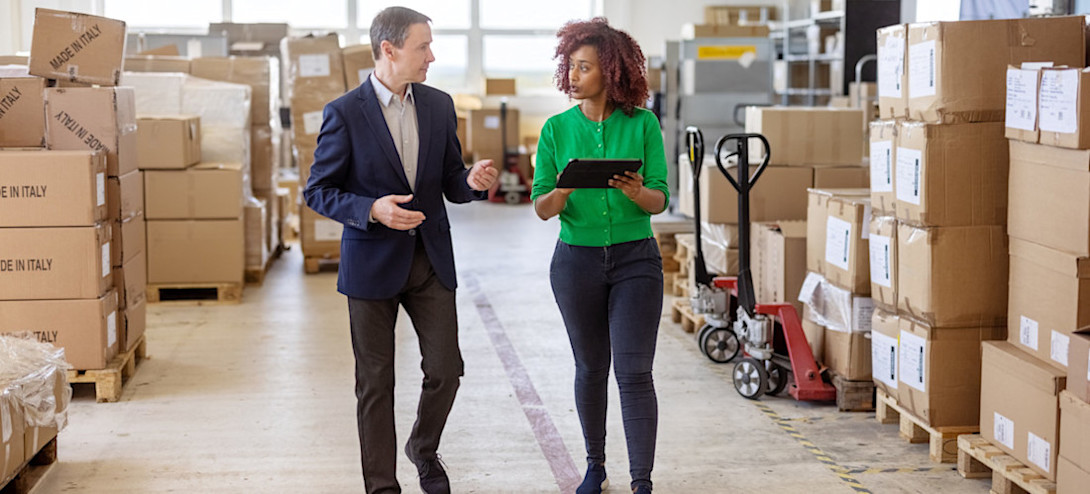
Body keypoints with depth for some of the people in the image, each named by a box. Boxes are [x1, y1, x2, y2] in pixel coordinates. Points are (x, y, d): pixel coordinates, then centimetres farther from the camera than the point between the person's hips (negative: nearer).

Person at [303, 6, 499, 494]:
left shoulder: (439, 105, 5)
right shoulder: (345, 113, -9)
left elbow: (450, 182, 11)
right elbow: (317, 191, -6)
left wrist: (472, 182, -12)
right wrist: (371, 210, -21)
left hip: (430, 258, 4)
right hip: (373, 262, -4)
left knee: (445, 369, 2)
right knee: (375, 383, 4)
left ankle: (423, 448, 31)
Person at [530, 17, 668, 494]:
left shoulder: (642, 124, -4)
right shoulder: (557, 129, -1)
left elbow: (660, 200, -4)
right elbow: (541, 207, -3)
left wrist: (637, 192, -27)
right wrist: (563, 190, -26)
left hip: (635, 259, -2)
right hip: (577, 259, 2)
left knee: (634, 373, -6)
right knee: (591, 368, 13)